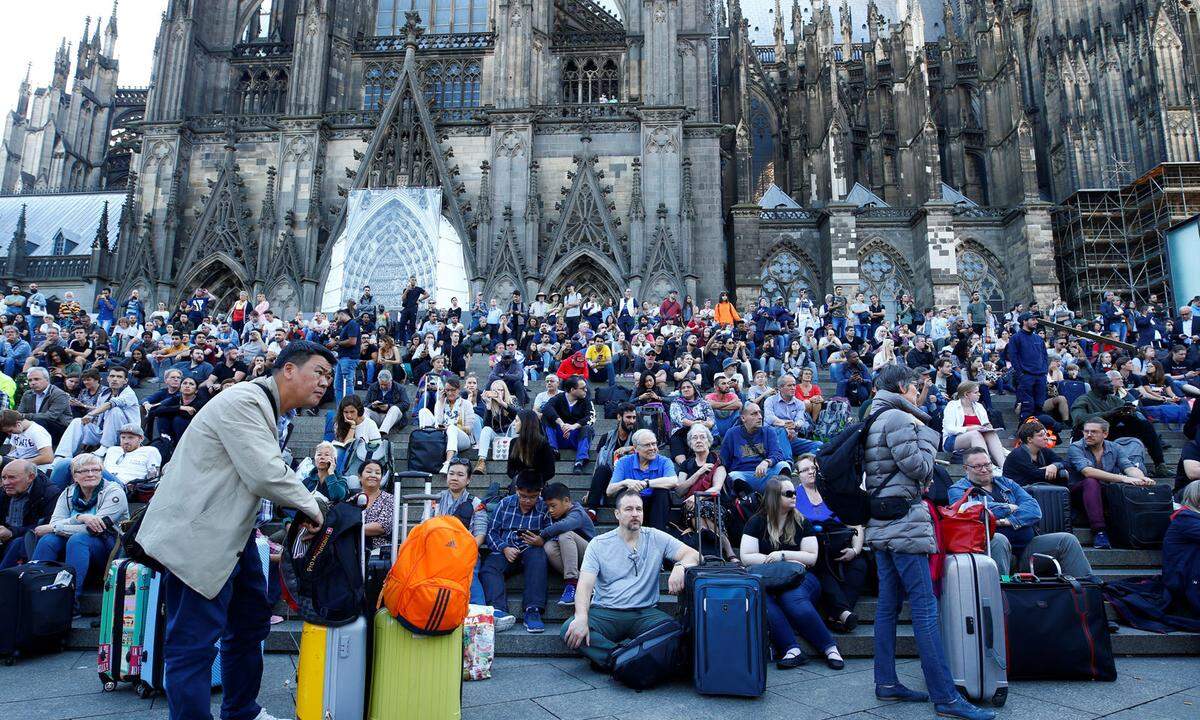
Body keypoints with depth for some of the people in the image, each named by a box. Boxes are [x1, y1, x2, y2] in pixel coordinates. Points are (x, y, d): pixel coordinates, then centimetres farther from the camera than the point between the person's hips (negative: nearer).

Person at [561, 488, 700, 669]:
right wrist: (581, 617, -25)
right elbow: (585, 585, -5)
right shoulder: (598, 544, 5)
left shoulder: (656, 538, 8)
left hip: (645, 612, 1)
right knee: (569, 630, -28)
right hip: (605, 613, -1)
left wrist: (680, 566, -23)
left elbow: (693, 554, 2)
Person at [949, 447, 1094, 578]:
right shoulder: (958, 489, 6)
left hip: (1026, 547, 6)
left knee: (1067, 540, -3)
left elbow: (1034, 509, 7)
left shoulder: (1006, 483, 22)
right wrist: (1009, 508, -2)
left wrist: (1010, 521, -13)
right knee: (998, 539, -37)